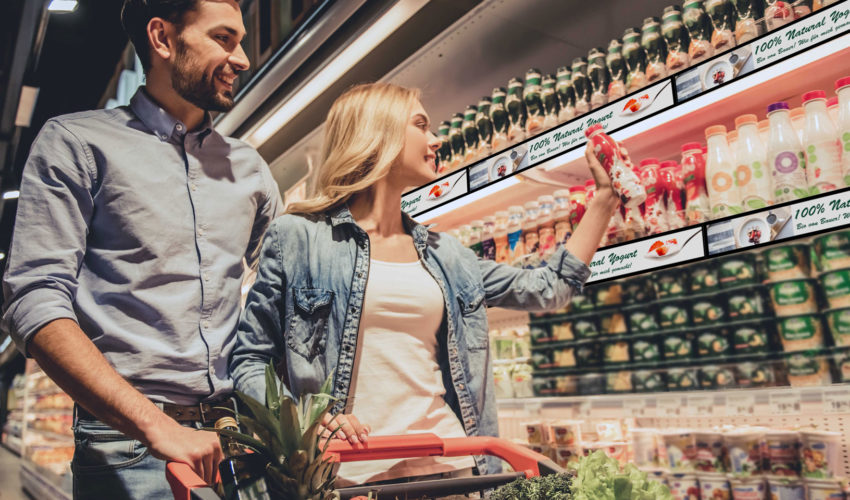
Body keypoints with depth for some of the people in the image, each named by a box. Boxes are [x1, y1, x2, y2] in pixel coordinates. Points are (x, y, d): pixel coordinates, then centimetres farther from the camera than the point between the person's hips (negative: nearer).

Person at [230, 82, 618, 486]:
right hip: (352, 473, -3)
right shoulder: (297, 236, -1)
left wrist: (604, 197, 19)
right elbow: (248, 360, 0)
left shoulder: (442, 252, 12)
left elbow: (546, 288, 16)